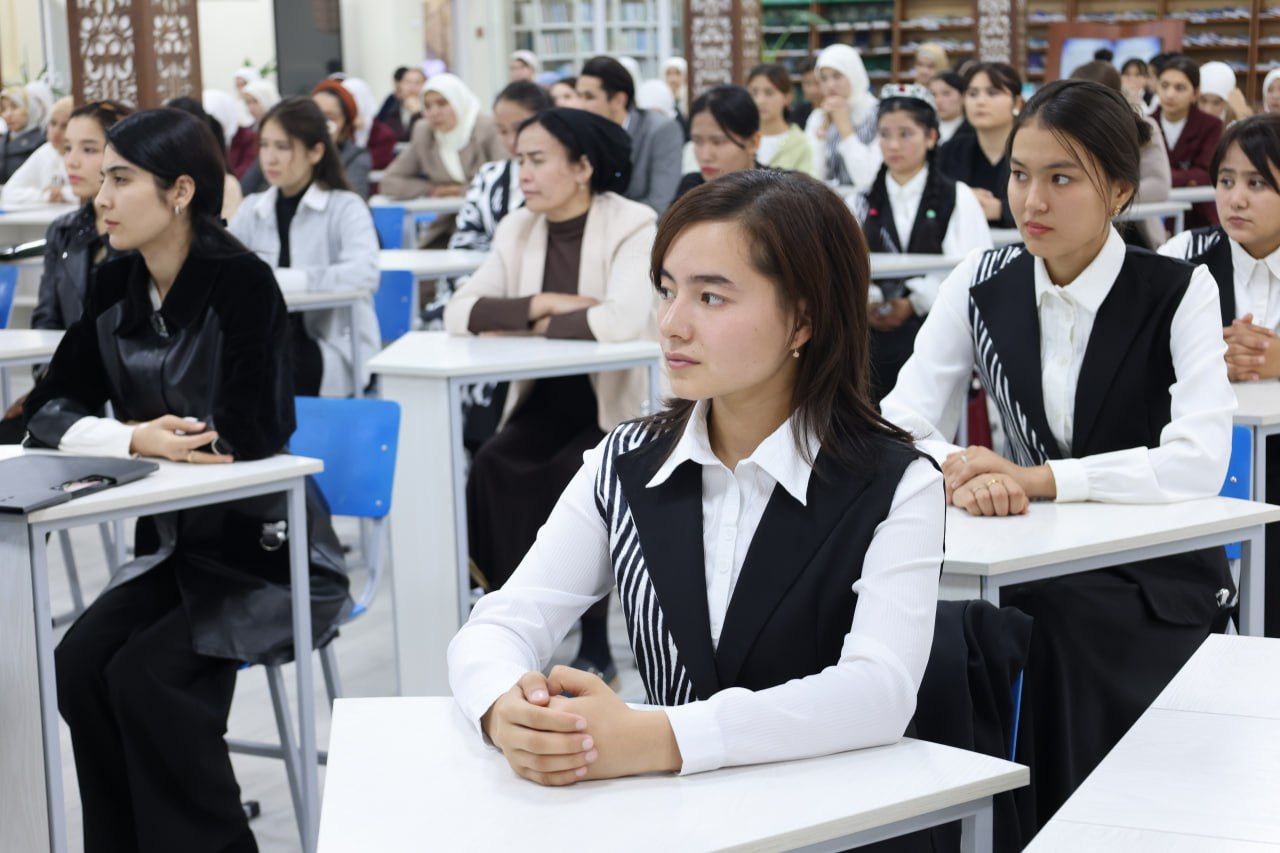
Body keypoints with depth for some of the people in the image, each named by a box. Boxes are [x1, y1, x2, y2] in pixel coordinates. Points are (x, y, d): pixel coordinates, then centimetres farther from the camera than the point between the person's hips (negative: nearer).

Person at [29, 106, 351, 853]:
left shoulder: (242, 283, -18)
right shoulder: (117, 287, 2)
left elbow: (246, 438, -24)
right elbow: (51, 408, 0)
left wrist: (145, 439, -11)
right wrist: (134, 440, -18)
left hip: (268, 549, -6)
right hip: (175, 543, 6)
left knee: (148, 677, -24)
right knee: (81, 664, -17)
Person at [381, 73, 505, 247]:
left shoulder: (487, 128, -10)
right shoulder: (423, 132, 5)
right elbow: (390, 183, 8)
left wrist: (463, 190, -12)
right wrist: (431, 189, -4)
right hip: (447, 227, 4)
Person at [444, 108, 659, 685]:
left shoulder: (631, 227, -12)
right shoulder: (518, 230, 6)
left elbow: (624, 320, -29)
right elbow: (459, 313, -5)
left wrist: (546, 322, -15)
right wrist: (540, 305, -18)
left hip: (620, 405, -5)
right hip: (549, 402, 5)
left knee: (568, 475, -31)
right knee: (493, 468, -24)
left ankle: (593, 648, -13)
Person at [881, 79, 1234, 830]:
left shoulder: (1179, 293, -9)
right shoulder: (982, 285, 0)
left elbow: (1199, 463, -22)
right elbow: (899, 425, -7)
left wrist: (1034, 478, -30)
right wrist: (959, 470, -30)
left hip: (1158, 586, -2)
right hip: (1033, 578, 2)